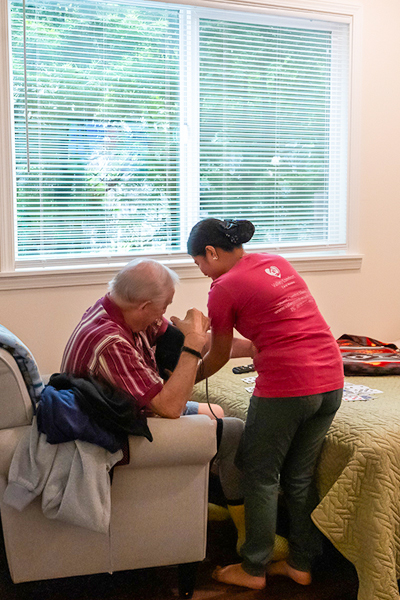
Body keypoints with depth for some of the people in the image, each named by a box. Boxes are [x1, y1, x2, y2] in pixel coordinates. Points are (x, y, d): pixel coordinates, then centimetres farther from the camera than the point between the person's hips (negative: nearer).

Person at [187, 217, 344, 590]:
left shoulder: (224, 288, -5)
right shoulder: (277, 262, 16)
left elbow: (218, 358, 7)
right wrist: (233, 341, 29)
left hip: (285, 386, -7)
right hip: (330, 379, 7)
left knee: (261, 476, 11)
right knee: (301, 477, 19)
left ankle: (253, 570, 23)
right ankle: (301, 564, 30)